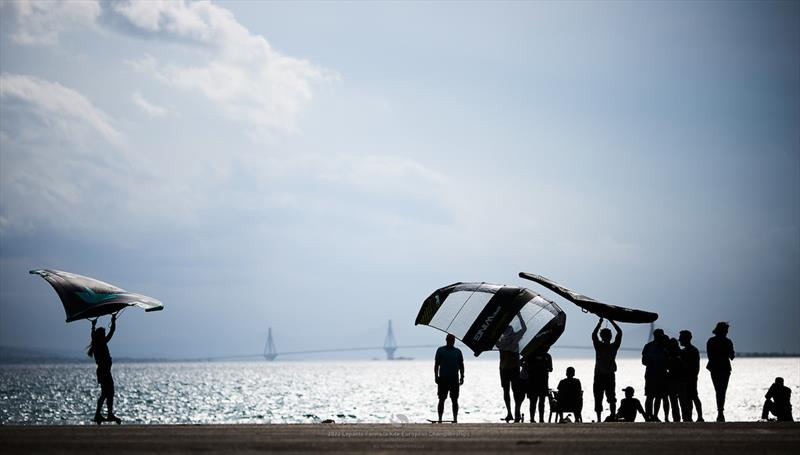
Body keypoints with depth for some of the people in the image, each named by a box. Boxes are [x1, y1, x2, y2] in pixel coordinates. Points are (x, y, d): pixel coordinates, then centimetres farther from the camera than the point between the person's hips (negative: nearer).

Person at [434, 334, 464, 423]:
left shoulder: (457, 351, 9)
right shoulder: (440, 350, 5)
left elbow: (461, 365, 12)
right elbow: (436, 364, 4)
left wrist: (462, 377, 3)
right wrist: (436, 376, -4)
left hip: (455, 380, 1)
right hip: (443, 379, -1)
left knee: (455, 400, 3)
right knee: (441, 400, 0)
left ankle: (455, 419, 7)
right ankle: (440, 419, 4)